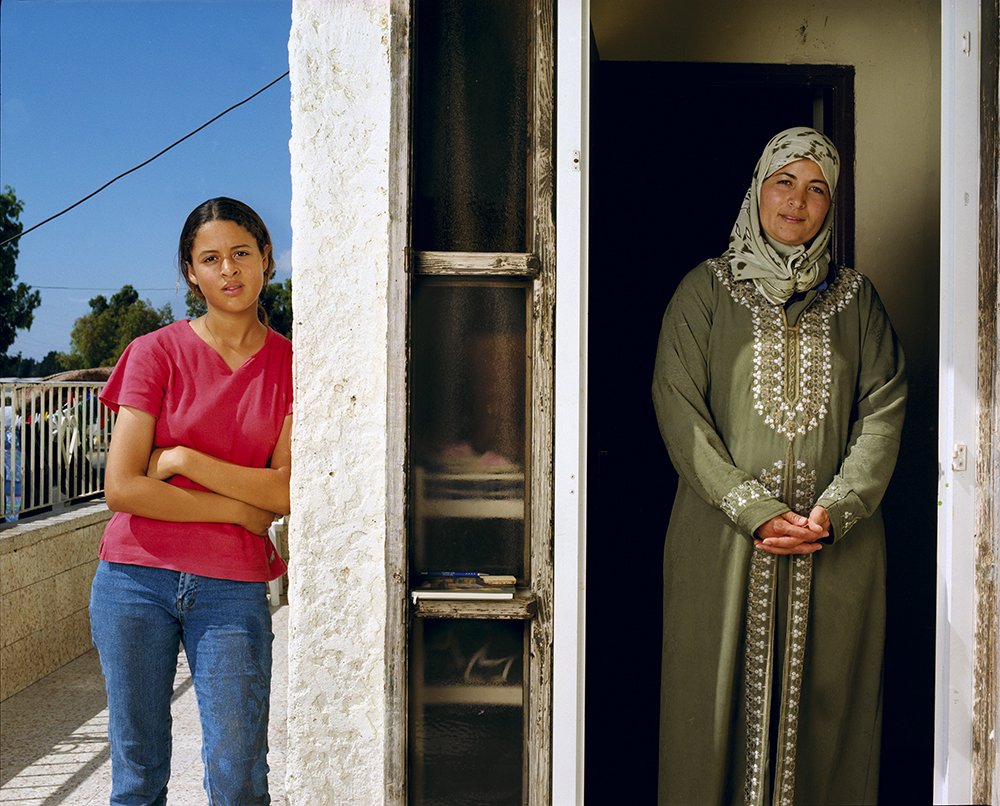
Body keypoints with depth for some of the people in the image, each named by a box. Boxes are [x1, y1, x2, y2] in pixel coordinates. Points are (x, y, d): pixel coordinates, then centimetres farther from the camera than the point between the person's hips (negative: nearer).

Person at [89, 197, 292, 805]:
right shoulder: (156, 353, -1)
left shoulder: (291, 365, 4)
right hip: (136, 578, 0)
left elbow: (287, 491, -4)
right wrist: (243, 509, -7)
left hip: (233, 589, 1)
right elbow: (121, 488, -9)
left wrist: (182, 460, -9)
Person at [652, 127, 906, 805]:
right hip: (724, 538, -2)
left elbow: (884, 412, 2)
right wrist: (758, 511, -14)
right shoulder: (706, 291, 3)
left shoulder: (855, 297, 10)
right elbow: (679, 411, -6)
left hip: (839, 544, 2)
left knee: (824, 700, 6)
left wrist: (833, 512, -12)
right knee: (722, 695, 2)